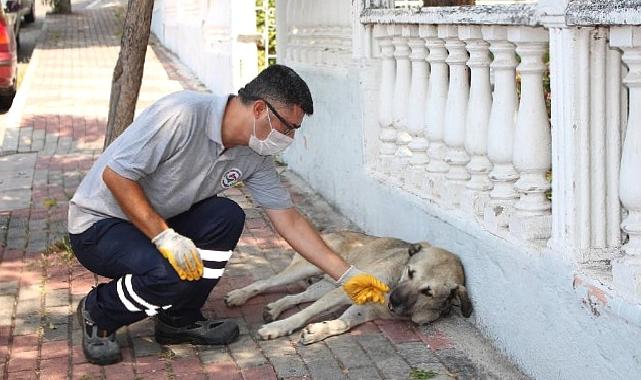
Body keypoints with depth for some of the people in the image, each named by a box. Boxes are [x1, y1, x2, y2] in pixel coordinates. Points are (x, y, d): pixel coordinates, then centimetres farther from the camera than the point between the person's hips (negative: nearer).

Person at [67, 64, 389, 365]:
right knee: (174, 274, -31)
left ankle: (179, 320, 2)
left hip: (156, 222, 7)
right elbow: (115, 173, -27)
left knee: (227, 217, -14)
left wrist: (347, 276, 0)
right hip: (97, 225, -7)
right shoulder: (181, 115, -28)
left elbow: (289, 221, 2)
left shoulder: (254, 156, -4)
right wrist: (165, 237, -31)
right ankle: (98, 313, -1)